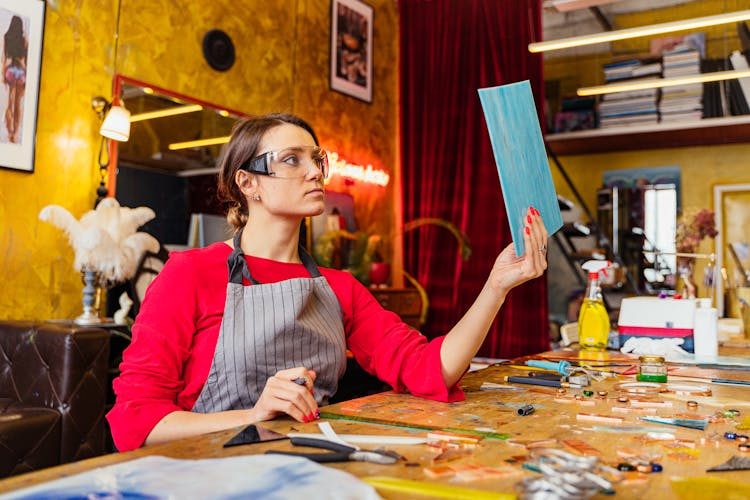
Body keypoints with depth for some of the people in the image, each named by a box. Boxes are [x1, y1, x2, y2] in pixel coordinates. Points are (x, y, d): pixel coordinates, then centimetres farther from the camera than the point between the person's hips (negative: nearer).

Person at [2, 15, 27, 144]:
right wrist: (27, 75, 8)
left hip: (10, 70, -1)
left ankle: (10, 133, -4)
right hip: (21, 71, 1)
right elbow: (27, 59, 1)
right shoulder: (24, 40, 2)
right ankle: (15, 134, 4)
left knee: (10, 103, 2)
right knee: (18, 105, 7)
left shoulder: (6, 38, 0)